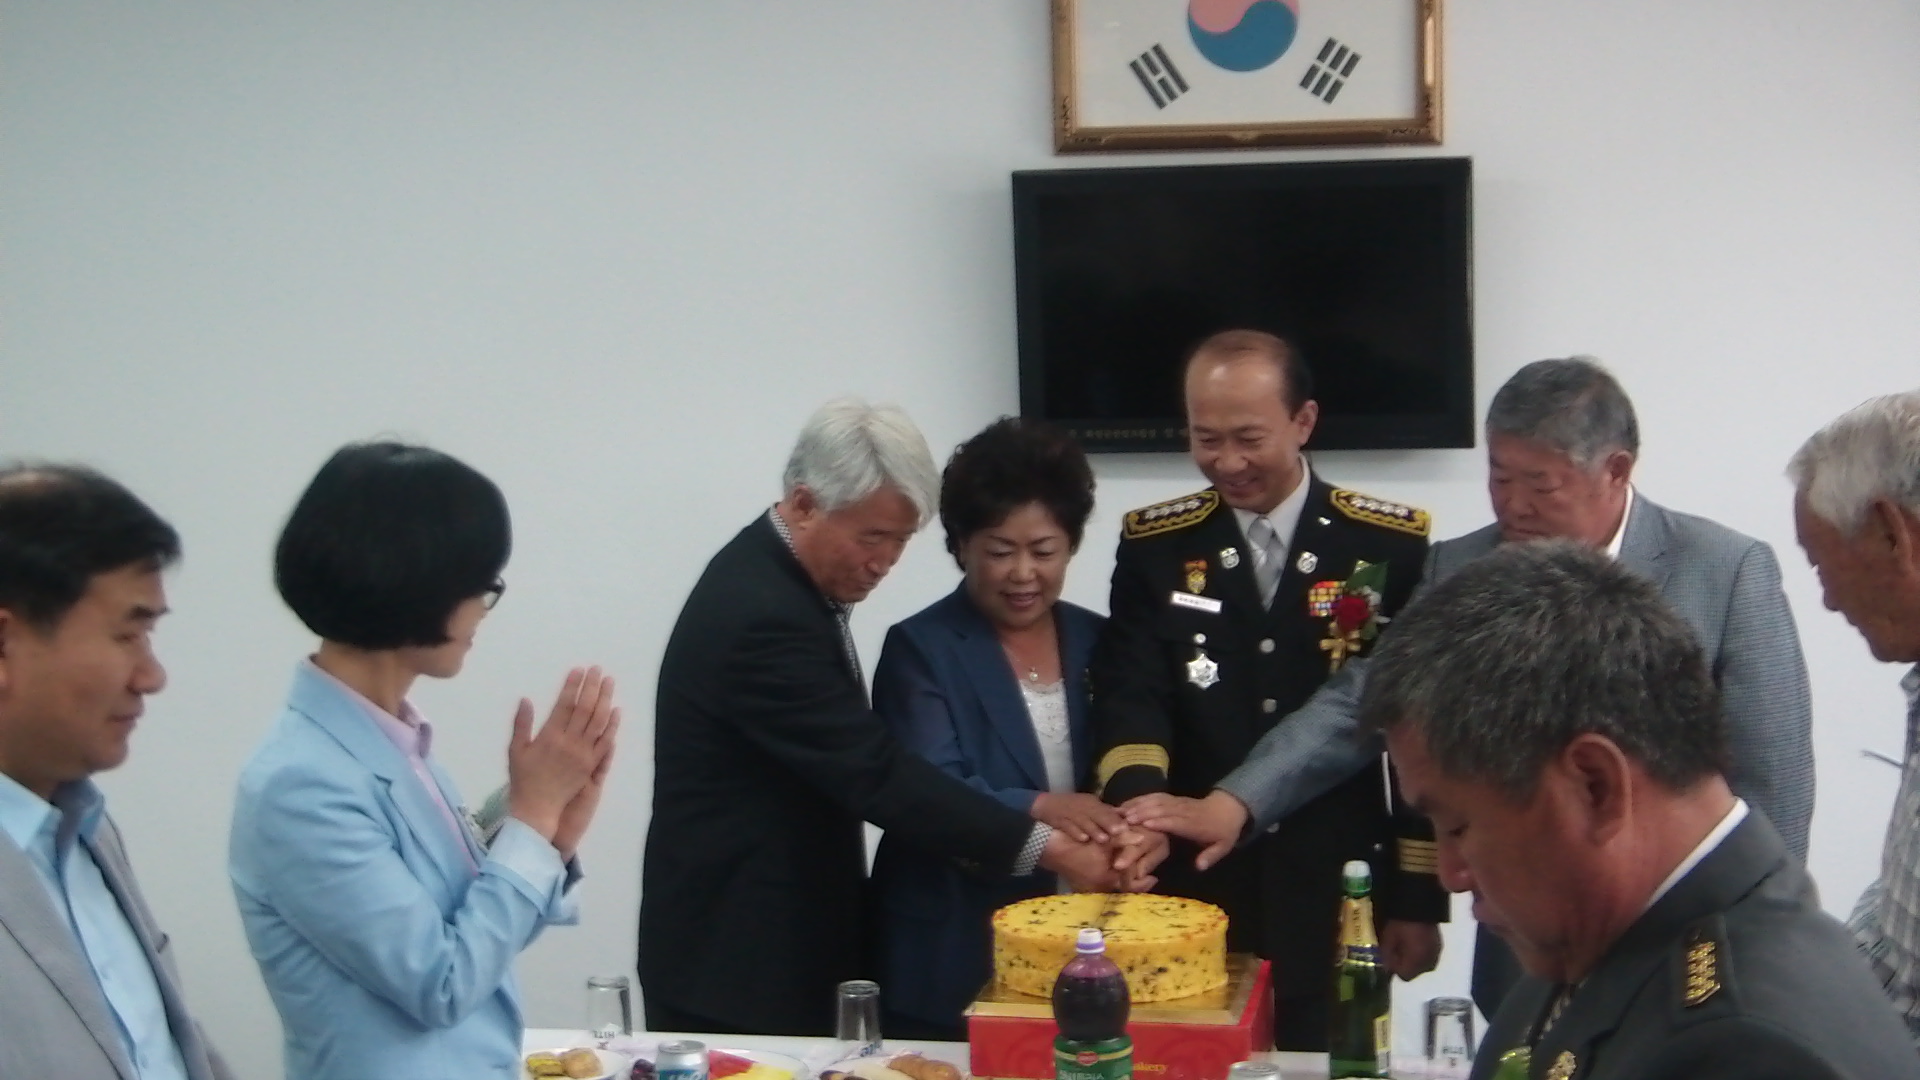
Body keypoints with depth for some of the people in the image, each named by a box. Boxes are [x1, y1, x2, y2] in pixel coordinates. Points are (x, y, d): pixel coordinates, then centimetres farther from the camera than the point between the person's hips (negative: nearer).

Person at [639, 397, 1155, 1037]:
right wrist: (1045, 848, -24)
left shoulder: (783, 579, 7)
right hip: (737, 968, -10)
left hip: (794, 949, 10)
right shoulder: (759, 614, -24)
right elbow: (875, 773, -26)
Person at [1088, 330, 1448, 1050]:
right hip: (1194, 897, 1)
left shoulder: (1391, 546, -2)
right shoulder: (1154, 547, 3)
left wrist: (1420, 897, 0)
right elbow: (1129, 702, -7)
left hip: (1341, 909, -1)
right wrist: (1139, 805, -27)